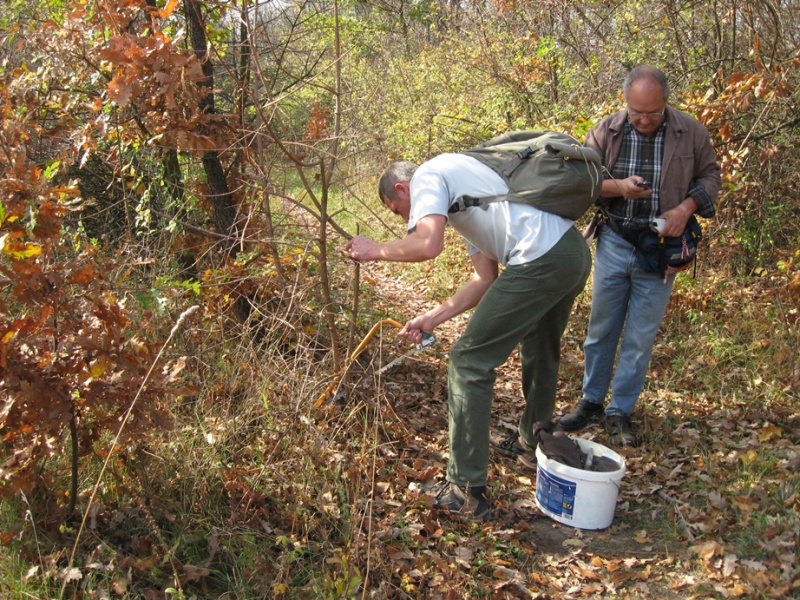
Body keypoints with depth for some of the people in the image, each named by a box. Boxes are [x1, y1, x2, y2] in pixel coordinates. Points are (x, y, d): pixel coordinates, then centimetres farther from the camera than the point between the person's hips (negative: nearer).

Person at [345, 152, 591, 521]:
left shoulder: (426, 177, 3)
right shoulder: (461, 189, 30)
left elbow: (428, 244, -19)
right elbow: (485, 279, 23)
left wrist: (376, 250, -1)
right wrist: (432, 318, 21)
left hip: (540, 261, -10)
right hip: (576, 251, 10)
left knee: (469, 362, -2)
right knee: (539, 350, 31)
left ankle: (467, 492, 2)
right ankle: (532, 439, 54)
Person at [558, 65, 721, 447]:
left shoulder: (690, 131, -5)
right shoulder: (606, 131, -4)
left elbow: (709, 175, 5)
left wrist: (686, 208, -14)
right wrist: (618, 187, -21)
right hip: (614, 243, 1)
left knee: (641, 337, 5)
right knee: (601, 329, 11)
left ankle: (620, 411, 19)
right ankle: (591, 401, 27)